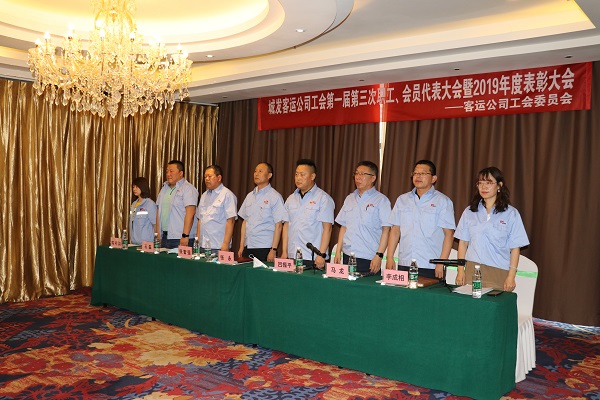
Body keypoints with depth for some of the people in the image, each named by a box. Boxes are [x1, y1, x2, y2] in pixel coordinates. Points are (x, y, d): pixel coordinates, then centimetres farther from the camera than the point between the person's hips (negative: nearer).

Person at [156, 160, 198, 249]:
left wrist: (185, 236, -21)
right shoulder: (164, 188, 17)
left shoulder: (188, 189, -7)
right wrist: (157, 233, 12)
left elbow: (190, 213, -16)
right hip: (164, 237, 7)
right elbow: (159, 211, 18)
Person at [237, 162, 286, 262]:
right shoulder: (250, 196, 13)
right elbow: (245, 222, 15)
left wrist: (273, 250, -13)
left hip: (265, 248, -5)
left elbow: (278, 226, -9)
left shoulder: (275, 197, -5)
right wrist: (241, 246, 11)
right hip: (248, 246, 5)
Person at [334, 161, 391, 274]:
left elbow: (386, 230, -8)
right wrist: (338, 252, 11)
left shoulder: (381, 200, -3)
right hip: (347, 256, 5)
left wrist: (379, 256, -15)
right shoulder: (349, 199, 15)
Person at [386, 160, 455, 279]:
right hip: (404, 265, 3)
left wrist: (441, 263, -12)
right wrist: (390, 258, 4)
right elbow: (395, 230, 12)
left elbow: (448, 234, -4)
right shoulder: (402, 199, 14)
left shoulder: (443, 201, 2)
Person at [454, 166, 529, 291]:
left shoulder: (511, 213, 2)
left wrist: (511, 276, -6)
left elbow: (515, 248, 0)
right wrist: (460, 270, 3)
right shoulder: (469, 211, 10)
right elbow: (463, 243, 10)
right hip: (472, 270, 2)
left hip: (498, 273, -2)